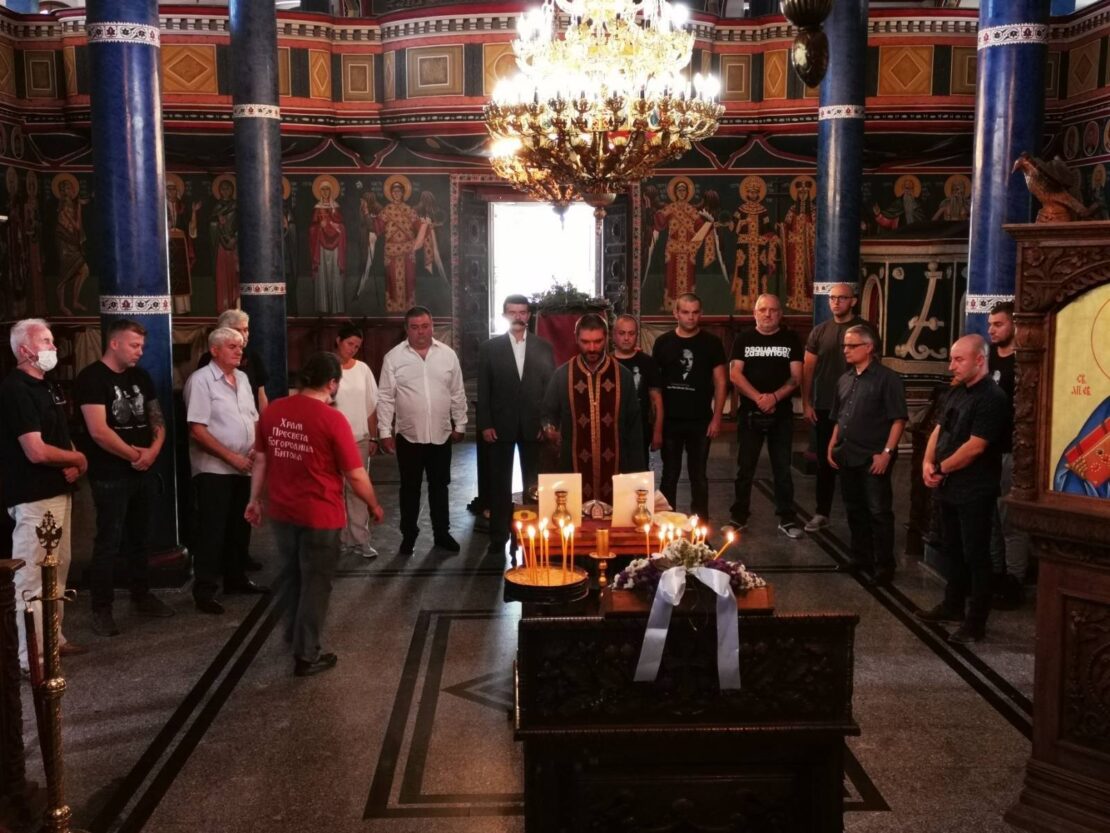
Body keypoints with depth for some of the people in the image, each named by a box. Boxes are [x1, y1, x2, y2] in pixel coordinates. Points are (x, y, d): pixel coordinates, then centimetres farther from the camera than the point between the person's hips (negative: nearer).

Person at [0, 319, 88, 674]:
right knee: (33, 577, -6)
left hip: (59, 491, 10)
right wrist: (78, 458, -6)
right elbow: (36, 451, -23)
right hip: (34, 498, -10)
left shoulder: (48, 386, 14)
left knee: (58, 570, 18)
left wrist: (74, 466, 0)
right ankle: (32, 657, 0)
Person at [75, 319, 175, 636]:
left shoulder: (141, 377, 10)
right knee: (109, 542, -2)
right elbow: (99, 431, -20)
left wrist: (153, 450, -7)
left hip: (143, 472, 7)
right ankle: (101, 609, 8)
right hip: (110, 476, -7)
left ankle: (142, 596, 29)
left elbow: (157, 419, 13)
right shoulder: (92, 378, -13)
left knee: (139, 539, 17)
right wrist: (134, 454, -11)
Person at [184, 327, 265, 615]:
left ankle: (235, 578, 30)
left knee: (240, 527, 16)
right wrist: (231, 457, -19)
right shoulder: (201, 380, -13)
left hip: (242, 469, 7)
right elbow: (197, 430, -18)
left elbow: (253, 419, 17)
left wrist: (257, 446, -3)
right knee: (211, 530, -3)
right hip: (214, 469, -7)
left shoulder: (242, 378, 11)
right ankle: (204, 591, 4)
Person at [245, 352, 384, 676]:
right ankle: (306, 655, 15)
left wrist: (255, 499, 19)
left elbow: (260, 460, 8)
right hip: (320, 514, -6)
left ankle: (294, 634, 42)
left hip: (281, 510, 6)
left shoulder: (273, 411, -2)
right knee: (315, 582, 8)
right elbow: (356, 476, -16)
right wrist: (374, 506, 0)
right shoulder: (331, 419, -19)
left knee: (290, 574, 23)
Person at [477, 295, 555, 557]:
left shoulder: (544, 348, 5)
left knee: (534, 483, 5)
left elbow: (551, 387, 4)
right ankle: (499, 536, 14)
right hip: (500, 426, -1)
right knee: (499, 483, 6)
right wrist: (485, 424, -6)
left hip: (534, 426, 1)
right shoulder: (489, 348, 2)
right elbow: (483, 390, 0)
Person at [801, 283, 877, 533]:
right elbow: (808, 368, 6)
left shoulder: (866, 330, -1)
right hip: (825, 407, 2)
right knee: (825, 461, 9)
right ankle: (822, 513, 17)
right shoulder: (819, 331, 6)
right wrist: (806, 403, 0)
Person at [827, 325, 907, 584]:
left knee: (879, 512, -2)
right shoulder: (845, 380, 12)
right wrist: (832, 445, 11)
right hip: (847, 456, 7)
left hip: (873, 458, -7)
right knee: (854, 510, 15)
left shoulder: (887, 378, -9)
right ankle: (861, 558, 27)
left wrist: (887, 452, -17)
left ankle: (884, 565, 7)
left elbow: (899, 419, -12)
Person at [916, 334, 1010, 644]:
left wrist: (942, 468, -11)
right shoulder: (957, 392, 11)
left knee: (975, 555, -1)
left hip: (974, 491, -9)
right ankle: (953, 605, 33)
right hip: (950, 488, 9)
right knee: (952, 549, 19)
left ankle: (976, 621, 7)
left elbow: (975, 446, -22)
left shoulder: (992, 398, -18)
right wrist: (928, 463, -3)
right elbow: (939, 429, 13)